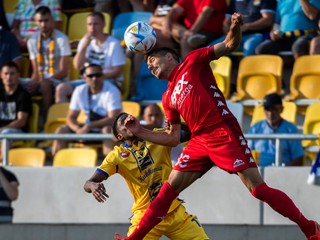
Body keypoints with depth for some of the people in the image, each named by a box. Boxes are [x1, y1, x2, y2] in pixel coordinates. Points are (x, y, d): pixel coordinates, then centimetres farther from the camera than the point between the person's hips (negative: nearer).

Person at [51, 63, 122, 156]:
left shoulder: (111, 91, -16)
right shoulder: (80, 91, -3)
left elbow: (113, 118, -24)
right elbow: (71, 117, -1)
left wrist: (89, 126, -30)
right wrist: (78, 129, -25)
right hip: (88, 129, 5)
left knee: (108, 130, -38)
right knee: (61, 131, -13)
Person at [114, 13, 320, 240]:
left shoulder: (192, 62, 7)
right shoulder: (168, 98, 21)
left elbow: (230, 45, 0)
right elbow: (173, 138, 23)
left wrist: (236, 28, -21)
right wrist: (140, 131, 16)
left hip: (224, 134, -7)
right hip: (199, 140, 7)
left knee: (258, 189, -12)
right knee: (168, 190, 5)